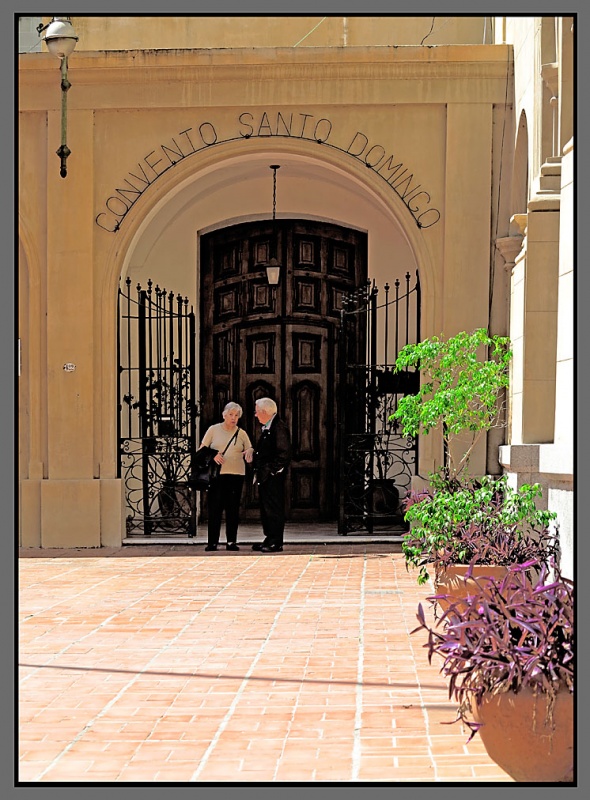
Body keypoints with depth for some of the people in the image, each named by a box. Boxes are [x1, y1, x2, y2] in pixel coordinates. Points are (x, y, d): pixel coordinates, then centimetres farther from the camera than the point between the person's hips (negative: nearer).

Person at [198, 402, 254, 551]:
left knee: (233, 509, 2)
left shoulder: (241, 433, 11)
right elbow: (201, 450, 6)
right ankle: (212, 542, 1)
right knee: (215, 508, -4)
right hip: (216, 474, -2)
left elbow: (250, 451, 12)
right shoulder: (213, 430, 6)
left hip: (236, 475, 2)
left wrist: (249, 452, -12)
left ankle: (231, 541, 7)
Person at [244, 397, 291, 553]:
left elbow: (284, 453, -18)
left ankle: (276, 543, -5)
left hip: (273, 476, -10)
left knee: (274, 509, -7)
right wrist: (253, 457, 10)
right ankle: (270, 539, 20)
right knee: (265, 508, 13)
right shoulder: (266, 428, 17)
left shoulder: (279, 427, -14)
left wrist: (272, 470, -19)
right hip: (264, 476, 10)